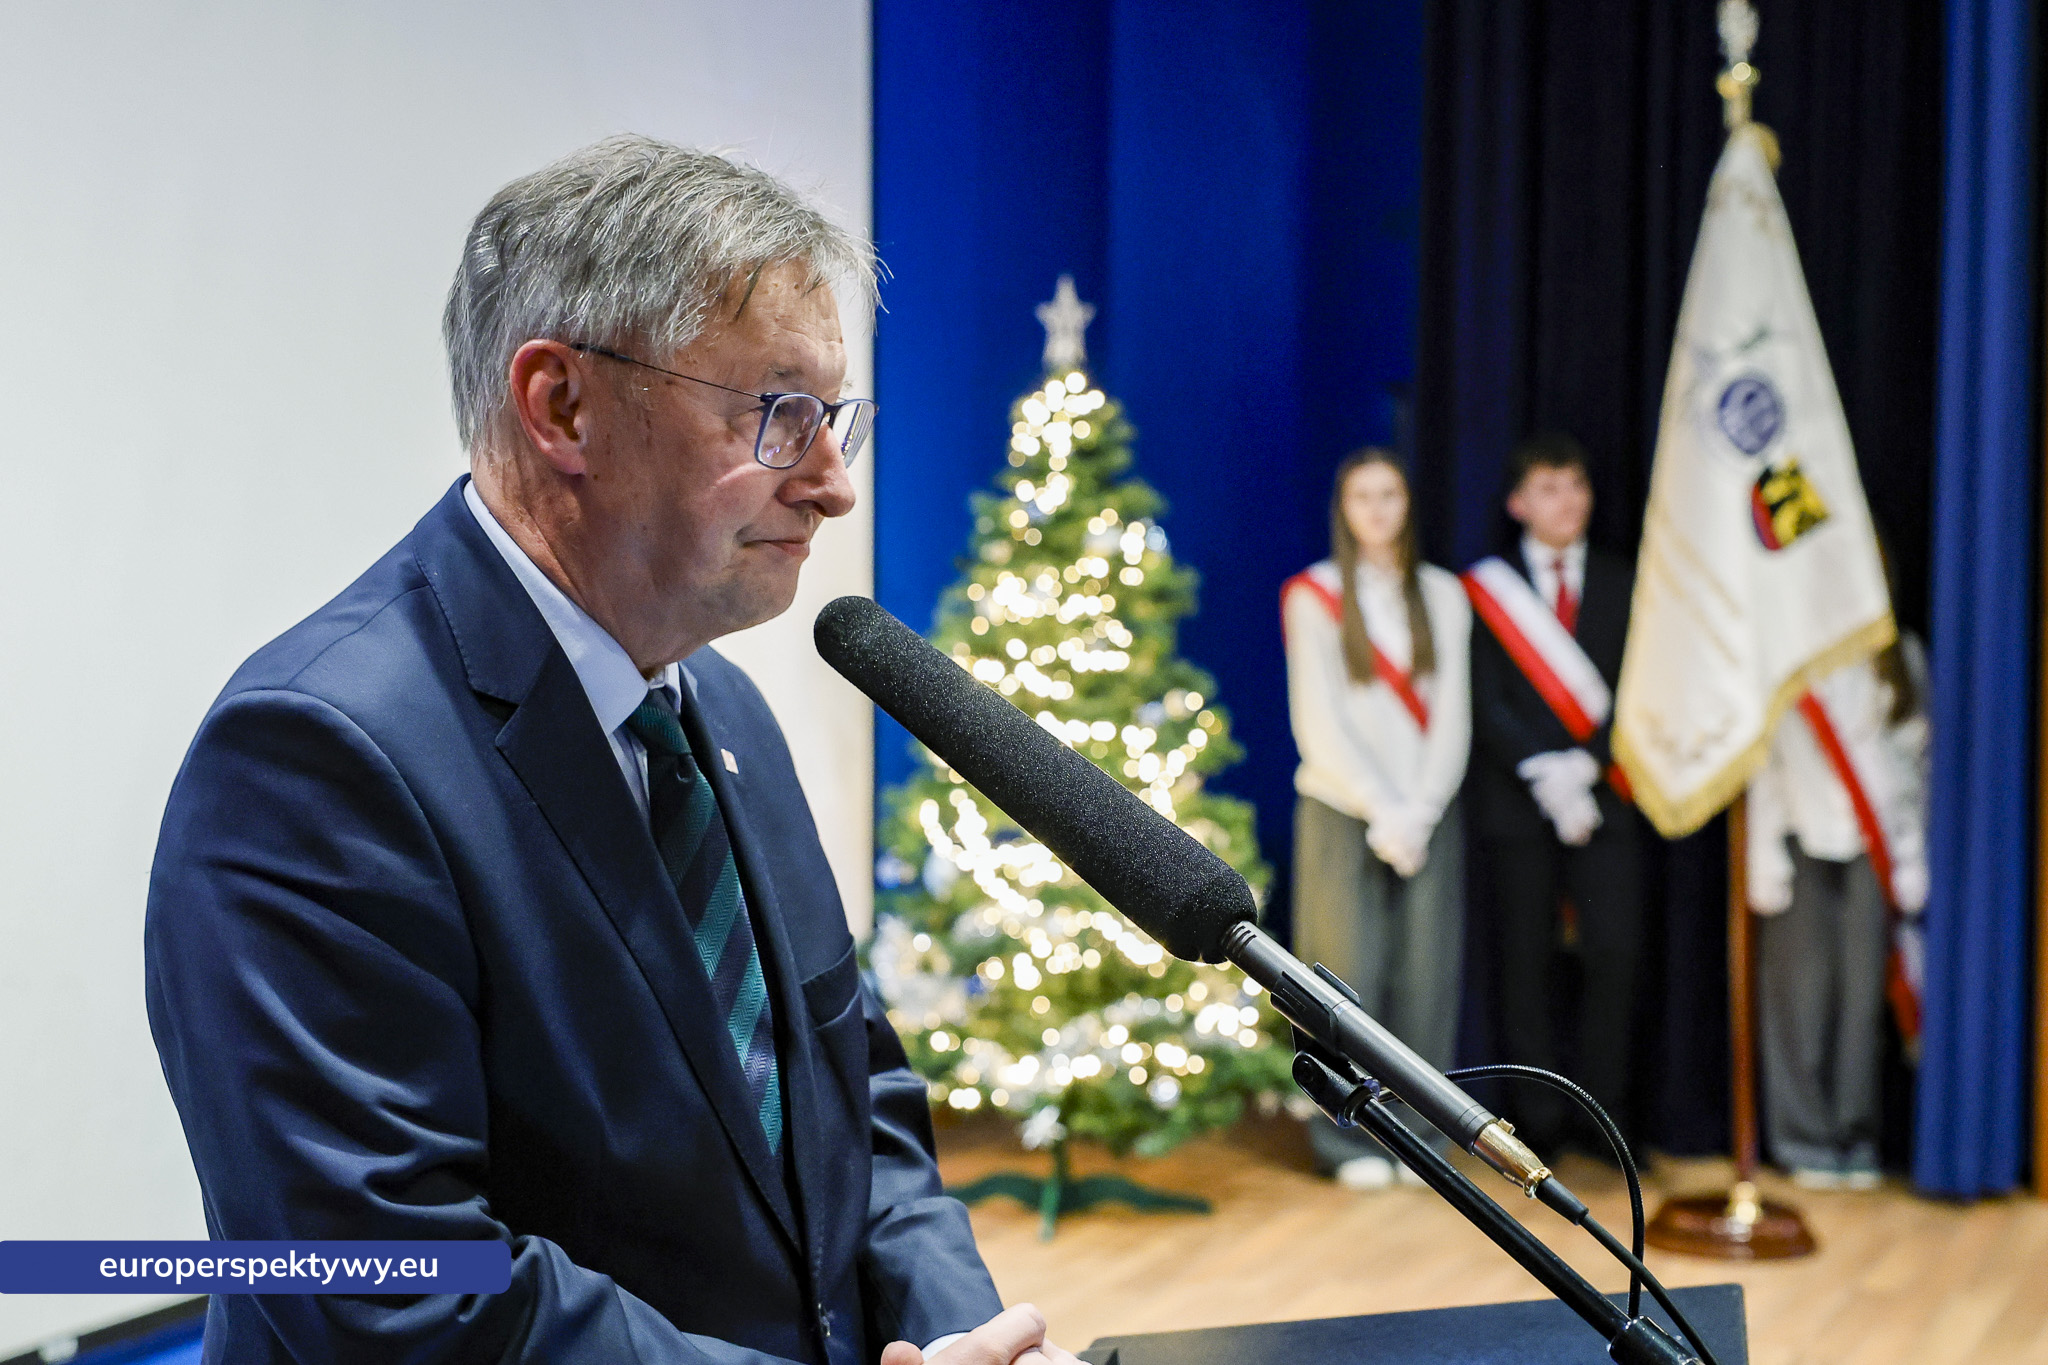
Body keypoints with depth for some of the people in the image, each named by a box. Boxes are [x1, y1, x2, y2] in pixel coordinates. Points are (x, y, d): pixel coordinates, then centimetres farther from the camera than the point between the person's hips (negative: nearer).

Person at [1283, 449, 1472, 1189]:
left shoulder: (1442, 596, 10)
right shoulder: (1314, 595, 2)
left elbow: (1452, 717, 6)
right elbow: (1319, 723, -3)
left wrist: (1419, 812, -5)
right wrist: (1379, 811, -9)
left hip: (1427, 813, 3)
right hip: (1344, 811, -3)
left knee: (1426, 971, 0)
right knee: (1351, 971, -4)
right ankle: (1351, 1138, 6)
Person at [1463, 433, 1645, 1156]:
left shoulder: (1624, 586, 11)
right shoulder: (1485, 588, 5)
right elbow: (1487, 704, -2)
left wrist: (1584, 764, -11)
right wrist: (1543, 773, -15)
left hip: (1601, 797, 1)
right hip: (1516, 802, -1)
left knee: (1615, 950, -7)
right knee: (1527, 959, 1)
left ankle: (1601, 1111, 5)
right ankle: (1538, 1119, 9)